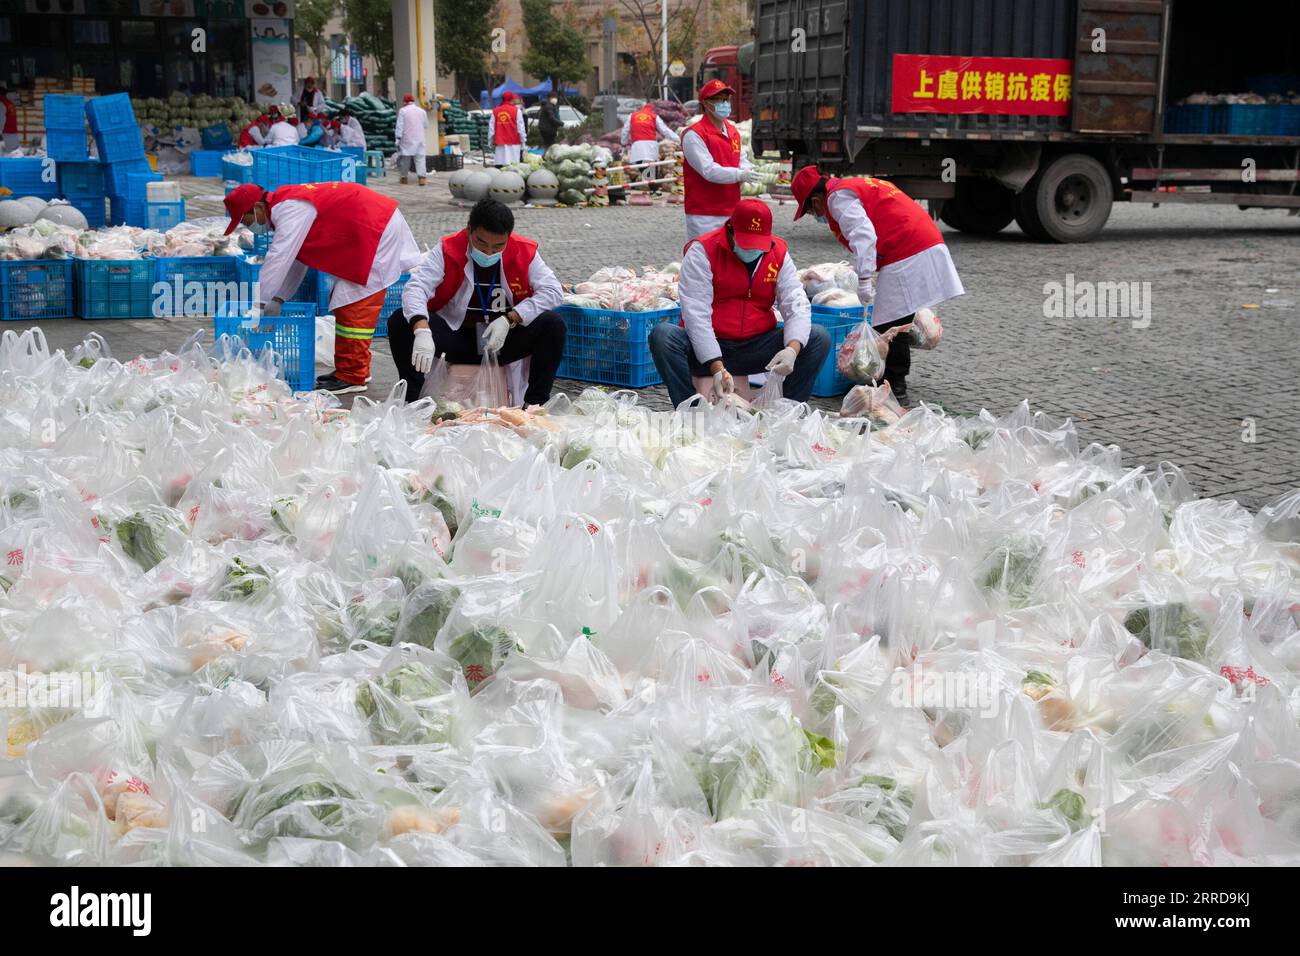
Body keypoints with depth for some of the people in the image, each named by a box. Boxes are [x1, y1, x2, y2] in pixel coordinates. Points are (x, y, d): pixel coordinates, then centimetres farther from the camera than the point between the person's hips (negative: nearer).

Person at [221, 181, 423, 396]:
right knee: (343, 301, 16)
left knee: (355, 307, -10)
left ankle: (352, 377, -5)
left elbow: (278, 259, -25)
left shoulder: (290, 209, -20)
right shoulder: (287, 204, 13)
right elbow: (294, 260, 18)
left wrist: (259, 303, -22)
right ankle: (356, 369, 22)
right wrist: (278, 298, 14)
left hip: (377, 231, -11)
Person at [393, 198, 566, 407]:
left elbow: (553, 292, -13)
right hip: (455, 334, 0)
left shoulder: (525, 253, -8)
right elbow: (416, 288, -23)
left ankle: (535, 404, -17)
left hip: (506, 340, 0)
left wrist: (510, 319, -24)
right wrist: (422, 331, -43)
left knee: (554, 324, -25)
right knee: (400, 322, -23)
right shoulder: (447, 250, -12)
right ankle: (411, 401, -12)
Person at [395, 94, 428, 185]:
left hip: (407, 139, -2)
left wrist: (398, 137, -6)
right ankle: (422, 177, -12)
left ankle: (404, 177, 14)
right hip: (419, 139, 2)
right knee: (420, 157, 0)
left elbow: (400, 126, -8)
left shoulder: (402, 111, -4)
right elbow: (426, 125, 15)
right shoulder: (422, 111, 7)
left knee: (405, 157, 8)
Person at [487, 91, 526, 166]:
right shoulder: (516, 111, -2)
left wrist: (491, 143, 17)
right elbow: (521, 129, -3)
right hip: (513, 143, -3)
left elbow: (491, 130, 8)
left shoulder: (495, 111, 7)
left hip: (500, 145, 3)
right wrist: (523, 144, 4)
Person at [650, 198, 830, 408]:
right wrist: (717, 368, -30)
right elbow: (696, 314, -19)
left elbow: (797, 306, -5)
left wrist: (793, 349, -28)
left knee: (820, 338, -15)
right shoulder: (702, 251, -11)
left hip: (756, 347, 3)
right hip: (708, 349, -3)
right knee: (662, 334, -32)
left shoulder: (779, 254, 2)